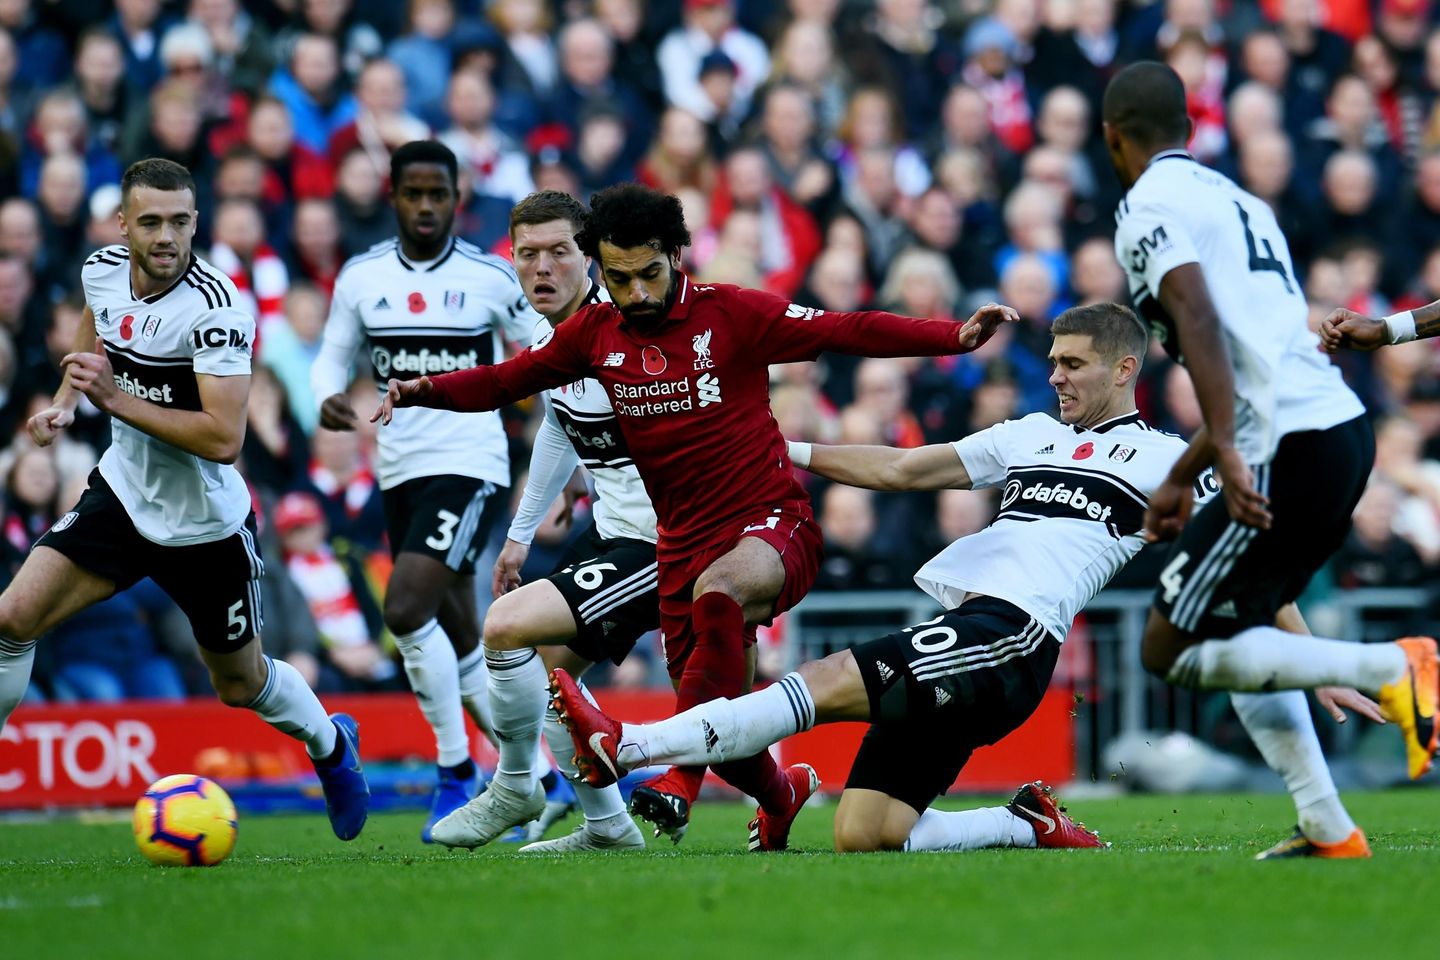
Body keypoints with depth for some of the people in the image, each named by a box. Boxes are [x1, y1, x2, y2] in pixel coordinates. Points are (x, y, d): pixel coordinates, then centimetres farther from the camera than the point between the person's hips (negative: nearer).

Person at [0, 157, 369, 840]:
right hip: (122, 495, 5)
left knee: (241, 686, 14)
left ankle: (331, 743, 46)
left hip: (204, 522, -4)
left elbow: (223, 439, -32)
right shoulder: (102, 270, -7)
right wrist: (65, 402, 4)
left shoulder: (215, 309, -26)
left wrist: (116, 398, -33)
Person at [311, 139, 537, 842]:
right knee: (461, 644, 11)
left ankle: (456, 774, -8)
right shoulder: (362, 277, 3)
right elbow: (333, 355, 11)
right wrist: (328, 398, -11)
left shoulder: (492, 278, -4)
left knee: (406, 610, -21)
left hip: (469, 466, -5)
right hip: (399, 470, 5)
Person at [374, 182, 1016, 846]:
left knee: (717, 590, -40)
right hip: (684, 543, 5)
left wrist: (956, 336, -20)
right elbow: (502, 381, 14)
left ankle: (680, 773, -41)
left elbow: (849, 332, -10)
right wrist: (420, 390, -3)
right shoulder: (595, 333, 6)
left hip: (773, 525, -5)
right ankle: (782, 797, 40)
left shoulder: (731, 313, -7)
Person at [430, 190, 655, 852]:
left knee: (507, 626, -15)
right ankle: (607, 828, 29)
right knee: (546, 668, 17)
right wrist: (521, 533, 26)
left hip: (663, 545, -10)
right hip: (611, 528, 10)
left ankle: (514, 789, 6)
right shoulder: (549, 338, 4)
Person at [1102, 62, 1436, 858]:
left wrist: (1226, 452, -27)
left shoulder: (1150, 207, -2)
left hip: (1290, 451, -9)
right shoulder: (1234, 199, 25)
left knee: (1170, 651, -2)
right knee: (1237, 631, 22)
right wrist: (1180, 479, 37)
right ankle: (1328, 832, 14)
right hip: (1345, 429, 9)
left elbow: (1199, 318, -20)